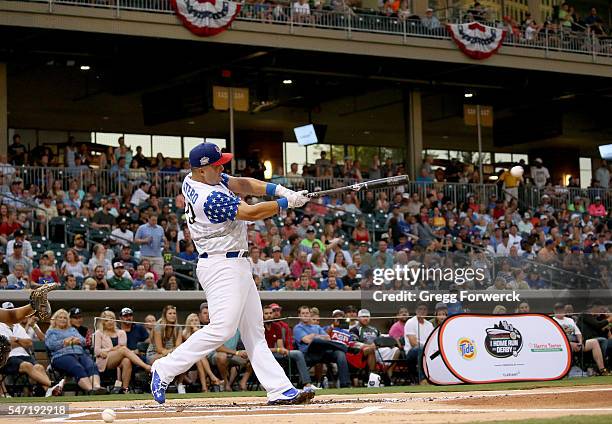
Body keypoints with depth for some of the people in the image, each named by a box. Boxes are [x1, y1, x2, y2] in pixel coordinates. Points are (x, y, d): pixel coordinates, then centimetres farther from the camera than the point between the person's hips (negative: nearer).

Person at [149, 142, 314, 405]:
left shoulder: (193, 180, 7)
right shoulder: (210, 198, -22)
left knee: (254, 331, 6)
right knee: (222, 328, -16)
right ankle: (166, 369, -7)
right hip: (223, 267, -11)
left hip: (236, 266, 11)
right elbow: (252, 213, -20)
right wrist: (287, 203, -10)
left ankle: (280, 390, 5)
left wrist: (278, 189, -5)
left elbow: (241, 184, 8)